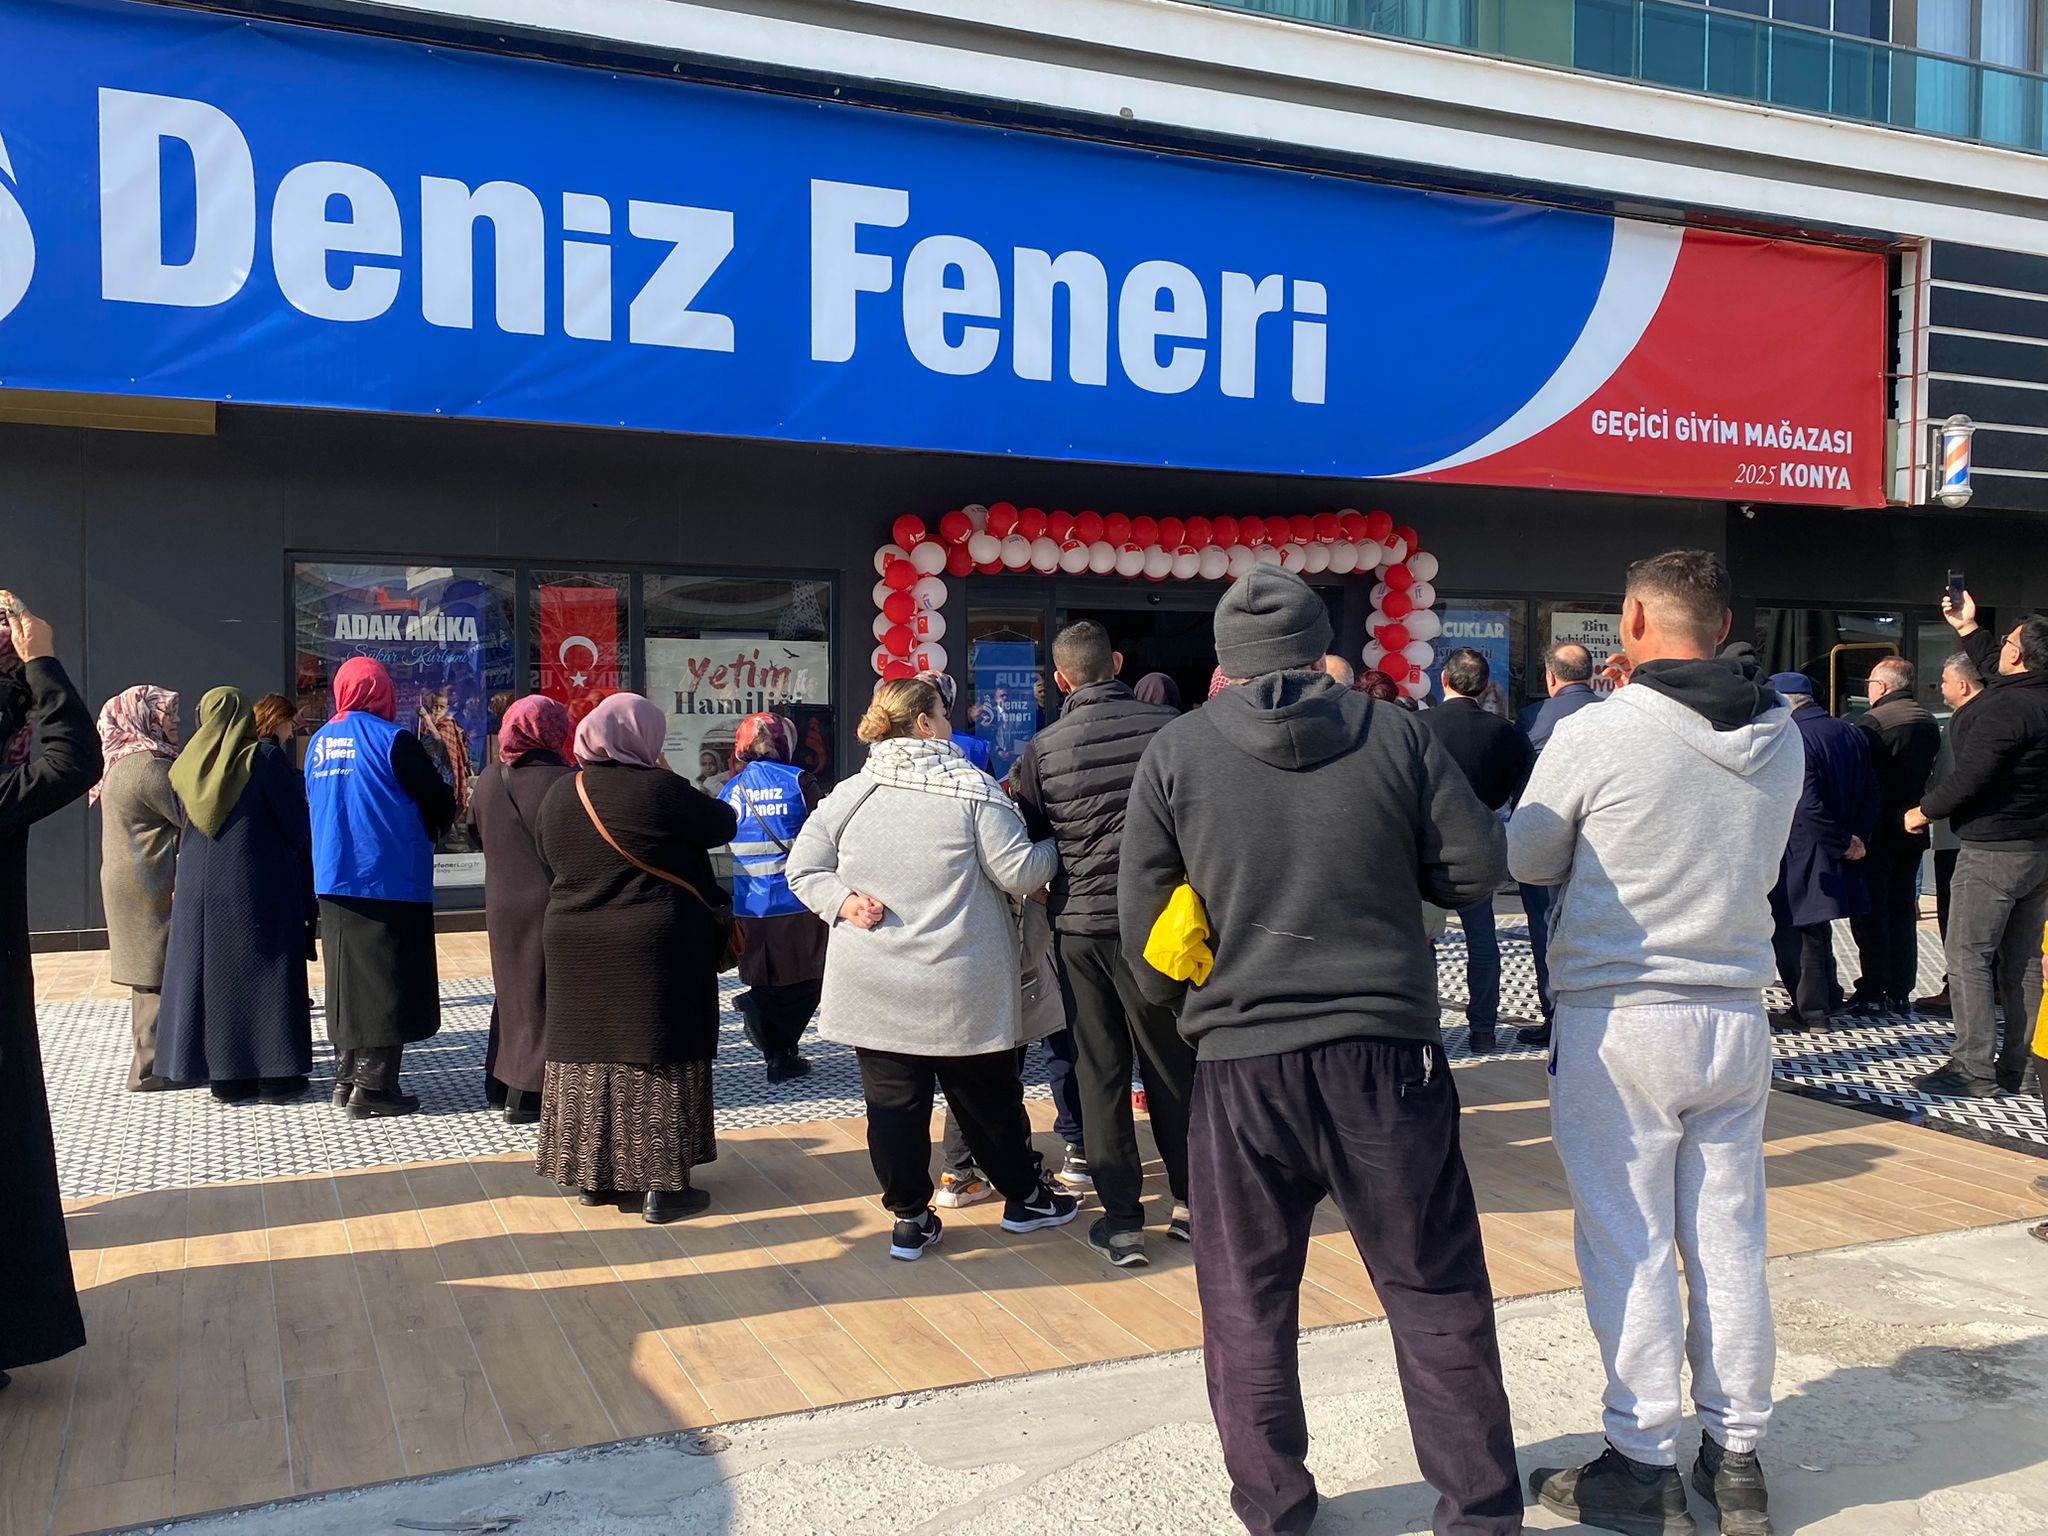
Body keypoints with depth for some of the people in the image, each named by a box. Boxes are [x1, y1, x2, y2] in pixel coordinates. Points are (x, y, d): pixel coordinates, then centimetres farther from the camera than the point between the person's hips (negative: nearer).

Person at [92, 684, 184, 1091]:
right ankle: (153, 1067, -2)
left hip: (132, 884, 10)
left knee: (150, 973, 16)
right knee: (161, 974, -5)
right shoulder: (150, 767, -18)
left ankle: (153, 1060, 24)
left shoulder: (123, 765, 14)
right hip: (154, 887, -10)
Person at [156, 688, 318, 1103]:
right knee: (266, 973, 2)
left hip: (200, 888, 4)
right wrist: (308, 885, 1)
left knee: (214, 972, 9)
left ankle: (226, 1077, 12)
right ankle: (275, 1076, 4)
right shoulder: (264, 757, -8)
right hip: (261, 885, -4)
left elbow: (183, 829, 12)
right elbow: (297, 823, -7)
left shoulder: (189, 765, 4)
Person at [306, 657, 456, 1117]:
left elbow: (313, 804, 19)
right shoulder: (391, 740, -12)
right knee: (387, 983, -1)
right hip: (391, 880, -7)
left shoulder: (318, 743, 8)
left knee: (346, 978, 14)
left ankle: (346, 1078, 20)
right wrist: (426, 834, 11)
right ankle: (372, 1086, -1)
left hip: (333, 880, 7)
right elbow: (439, 803, -8)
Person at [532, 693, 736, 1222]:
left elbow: (551, 859, 15)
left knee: (591, 1053, 13)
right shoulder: (659, 790, -15)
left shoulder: (559, 795, 3)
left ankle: (593, 1176, 22)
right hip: (656, 951, -5)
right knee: (657, 1058, 2)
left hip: (575, 947, 6)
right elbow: (724, 824, -4)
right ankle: (662, 1186, 6)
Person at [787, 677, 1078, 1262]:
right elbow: (1020, 872, -11)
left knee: (894, 1103, 9)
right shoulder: (972, 788, -10)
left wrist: (841, 901, -4)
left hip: (874, 988, 3)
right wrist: (1056, 845, 5)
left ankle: (909, 1218, 17)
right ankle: (1023, 1197, 29)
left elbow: (803, 867, 3)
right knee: (987, 1097, 13)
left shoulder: (850, 793, 1)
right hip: (961, 988, -2)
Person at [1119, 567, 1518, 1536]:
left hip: (1239, 1065, 0)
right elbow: (1476, 867, 0)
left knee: (1246, 1304, 15)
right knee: (1436, 1293, 13)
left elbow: (1144, 922, 3)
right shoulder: (1394, 733, -1)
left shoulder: (1175, 751, 0)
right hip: (1385, 1053, 1)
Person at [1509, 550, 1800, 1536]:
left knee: (1629, 1248, 5)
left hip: (1618, 1021, -5)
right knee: (1730, 1243, 14)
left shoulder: (1595, 734, -15)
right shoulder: (1781, 739, 1)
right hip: (1737, 1019, 5)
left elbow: (1525, 861, -3)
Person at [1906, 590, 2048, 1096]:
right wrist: (1968, 629, 35)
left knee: (1967, 957, -5)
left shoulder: (2004, 707, -21)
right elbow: (1996, 671, 28)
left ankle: (1974, 1068, -6)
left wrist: (1924, 811, -9)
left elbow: (1970, 775, -23)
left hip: (1993, 851, -9)